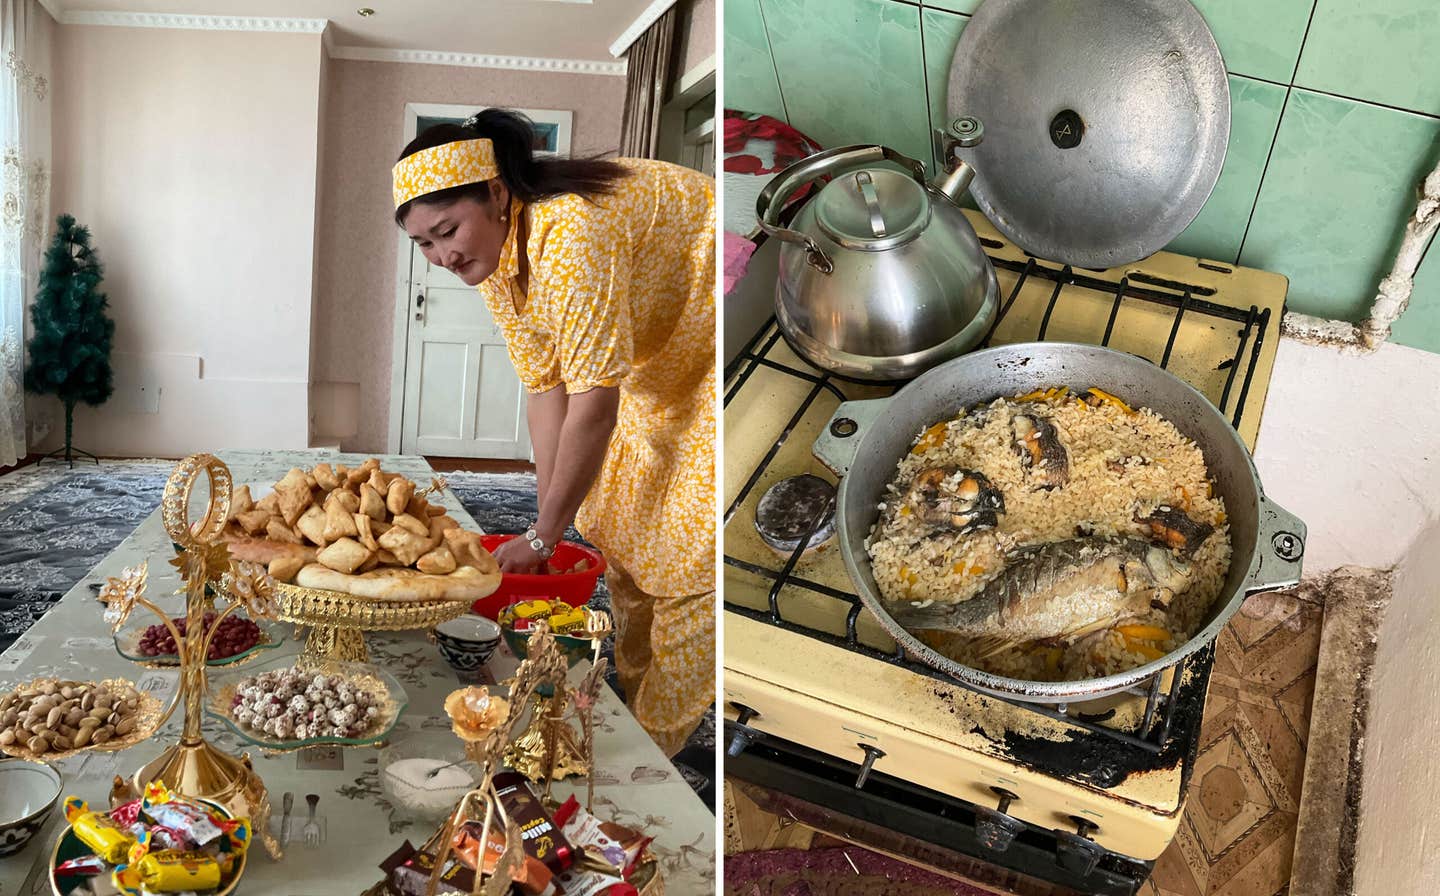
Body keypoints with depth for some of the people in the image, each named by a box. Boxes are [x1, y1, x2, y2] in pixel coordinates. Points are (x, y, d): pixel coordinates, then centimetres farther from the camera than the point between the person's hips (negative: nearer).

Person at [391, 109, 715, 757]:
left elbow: (595, 402, -33)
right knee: (616, 527, 13)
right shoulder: (491, 253, -6)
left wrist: (544, 535, -22)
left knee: (689, 545, -7)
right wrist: (548, 524, -7)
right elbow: (546, 388, -4)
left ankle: (657, 739, 9)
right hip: (658, 358, 9)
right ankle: (632, 699, 29)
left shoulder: (572, 231, -35)